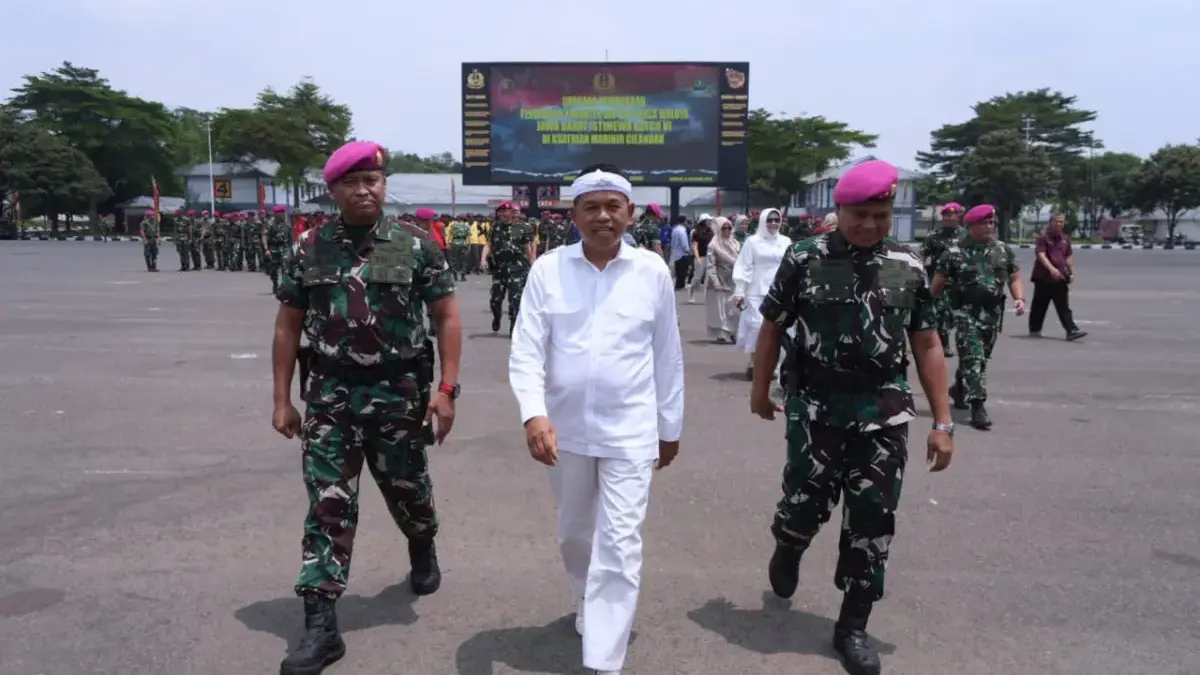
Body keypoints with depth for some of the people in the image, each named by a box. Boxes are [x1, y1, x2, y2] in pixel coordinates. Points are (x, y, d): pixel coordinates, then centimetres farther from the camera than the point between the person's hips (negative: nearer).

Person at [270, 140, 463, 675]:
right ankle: (320, 625, 7)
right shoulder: (309, 249, 2)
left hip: (399, 393, -1)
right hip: (330, 395, 1)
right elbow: (288, 325, 6)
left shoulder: (416, 245, -4)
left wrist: (446, 388, -10)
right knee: (328, 505, 0)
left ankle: (423, 551, 49)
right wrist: (282, 399, 4)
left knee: (407, 489, 16)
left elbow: (447, 317, -2)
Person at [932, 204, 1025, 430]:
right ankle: (977, 406, -11)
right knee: (973, 358, -11)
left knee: (981, 357, 16)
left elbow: (1014, 277, 12)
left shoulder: (1003, 250, 9)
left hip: (993, 312, 5)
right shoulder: (955, 252, -6)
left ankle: (959, 389, 39)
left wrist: (1019, 298, -4)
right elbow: (937, 284, -3)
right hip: (966, 312, -5)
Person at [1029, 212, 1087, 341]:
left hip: (1060, 278, 5)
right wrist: (1052, 269, -31)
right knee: (1039, 306, 6)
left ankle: (1072, 331, -7)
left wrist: (1072, 272, 12)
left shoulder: (1065, 239, 13)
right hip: (1044, 277, -5)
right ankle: (1034, 330, 18)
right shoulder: (1043, 237, -7)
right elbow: (1041, 255, -19)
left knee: (1064, 307, 0)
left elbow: (1068, 257, 20)